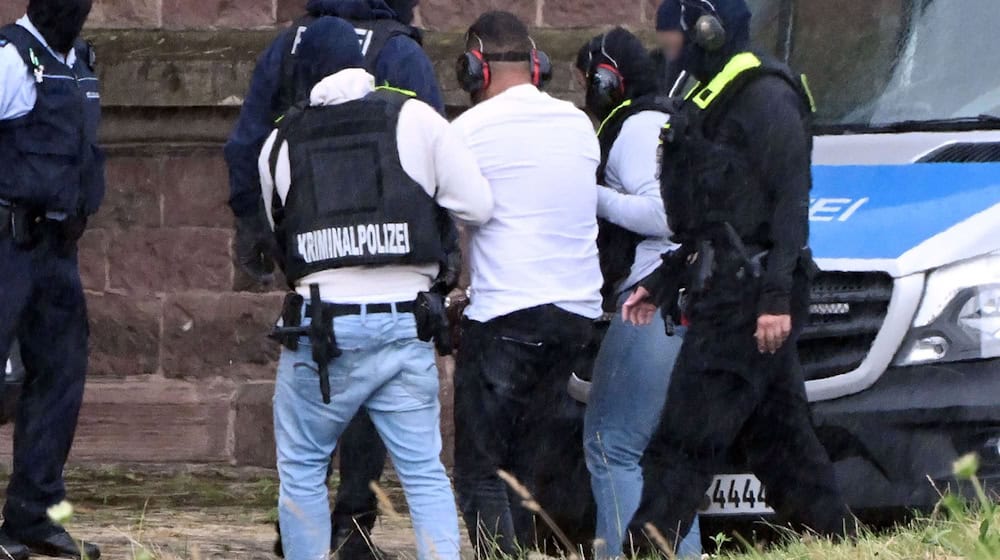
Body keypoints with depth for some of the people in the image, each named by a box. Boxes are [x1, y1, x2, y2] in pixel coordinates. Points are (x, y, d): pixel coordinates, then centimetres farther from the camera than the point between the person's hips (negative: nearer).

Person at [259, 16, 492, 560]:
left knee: (301, 469, 12)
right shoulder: (414, 119, 0)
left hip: (320, 326, 0)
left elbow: (278, 230, 13)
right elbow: (478, 207, -2)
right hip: (404, 324, 0)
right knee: (424, 472, 6)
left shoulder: (281, 142, 5)